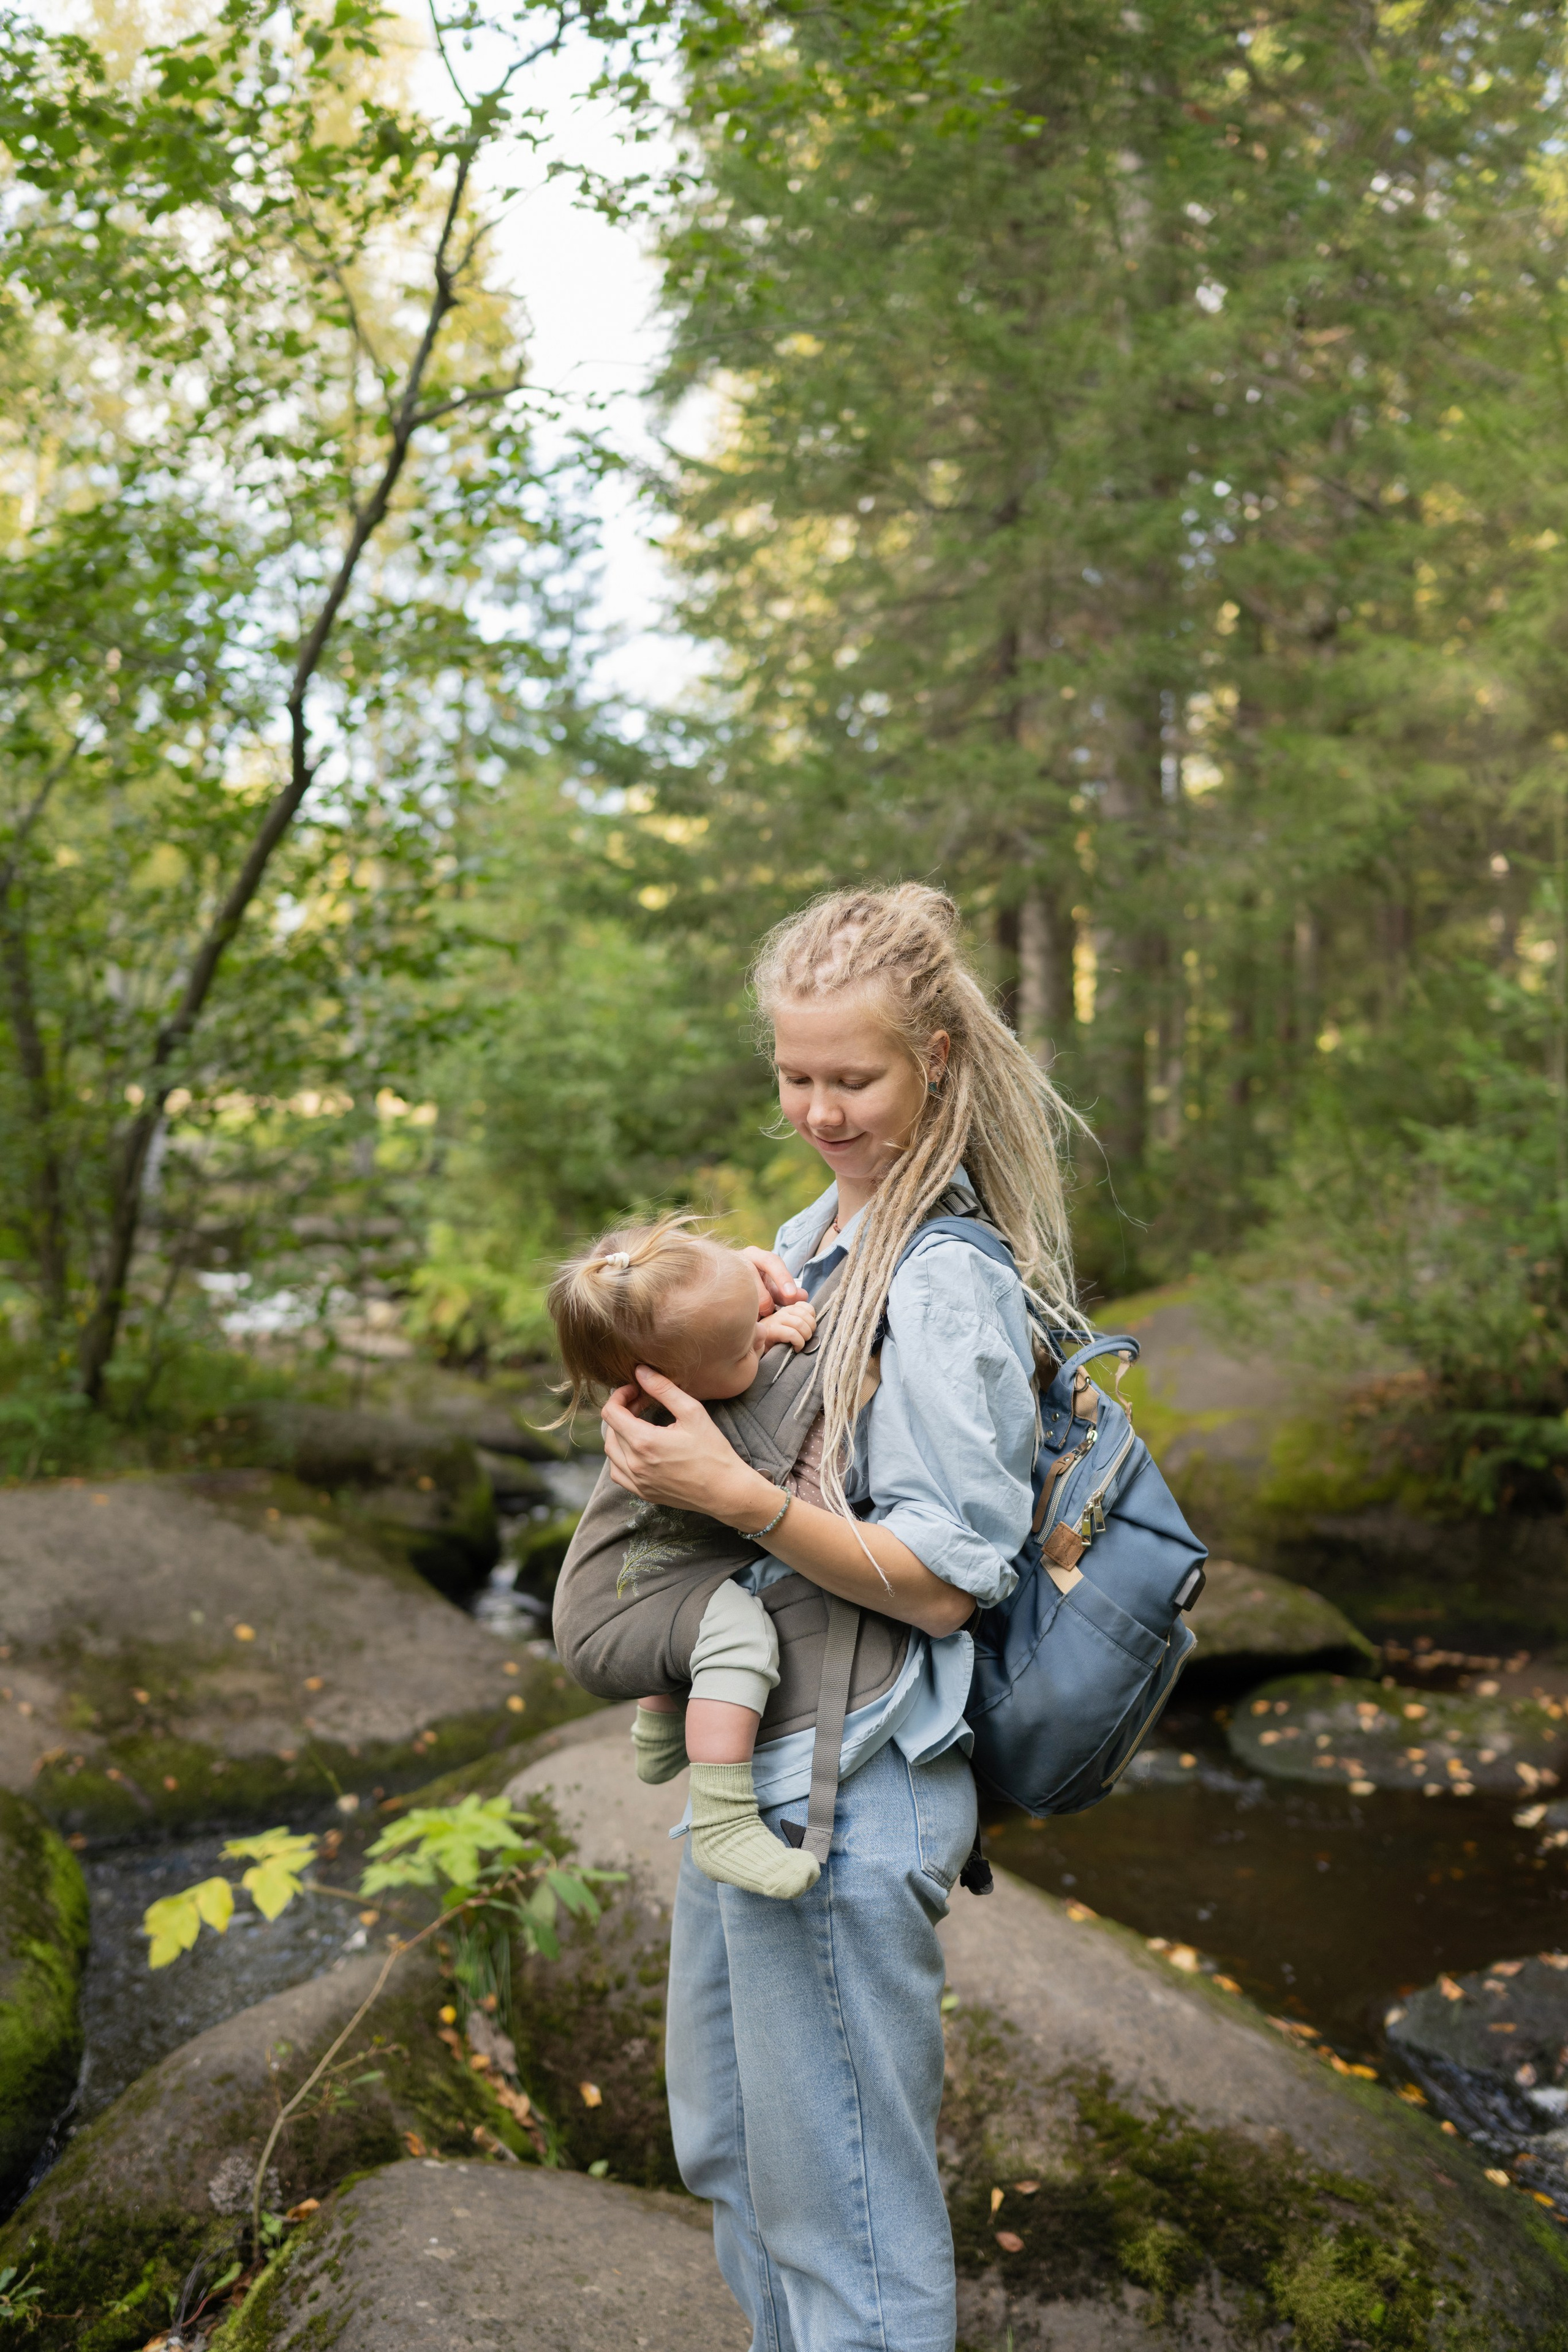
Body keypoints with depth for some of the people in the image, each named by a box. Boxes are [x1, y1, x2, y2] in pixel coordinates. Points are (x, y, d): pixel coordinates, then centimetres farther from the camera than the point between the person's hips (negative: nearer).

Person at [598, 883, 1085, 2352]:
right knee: (729, 2150, 25)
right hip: (748, 1762, 9)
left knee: (839, 2195, 9)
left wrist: (733, 1495, -29)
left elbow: (942, 1580, -20)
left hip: (844, 1800, -9)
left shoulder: (946, 1284, -20)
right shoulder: (821, 1232, 7)